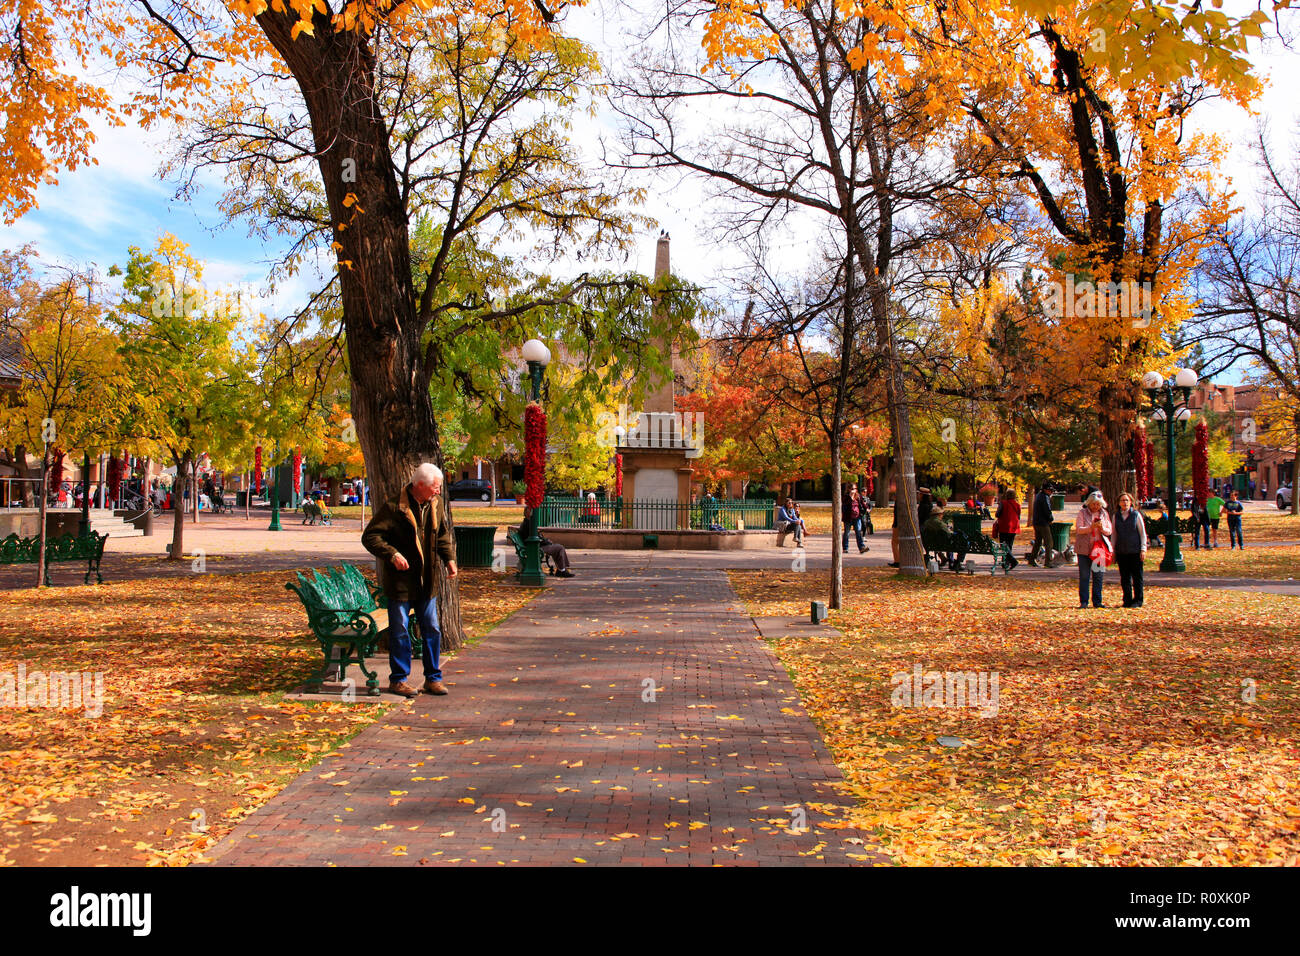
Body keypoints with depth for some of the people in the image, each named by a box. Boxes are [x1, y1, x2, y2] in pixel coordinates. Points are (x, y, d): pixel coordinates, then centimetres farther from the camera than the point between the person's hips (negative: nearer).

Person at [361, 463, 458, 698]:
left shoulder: (435, 505, 5)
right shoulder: (394, 507, -15)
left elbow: (443, 535, 19)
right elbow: (370, 536, -14)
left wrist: (449, 558, 3)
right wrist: (392, 555, -26)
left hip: (426, 581, 6)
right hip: (400, 580, -6)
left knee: (432, 630, 9)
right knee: (400, 631, 2)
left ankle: (433, 678, 20)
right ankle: (398, 679, 15)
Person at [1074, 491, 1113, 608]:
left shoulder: (1104, 514, 10)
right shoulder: (1083, 512, -1)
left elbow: (1110, 531, 9)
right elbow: (1078, 529, -8)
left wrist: (1102, 528, -11)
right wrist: (1091, 527, -22)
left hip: (1099, 548, 3)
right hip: (1084, 549, -3)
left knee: (1098, 576, 5)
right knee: (1084, 576, -1)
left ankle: (1097, 601, 12)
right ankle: (1083, 601, 4)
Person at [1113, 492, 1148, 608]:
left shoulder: (1136, 514, 1)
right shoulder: (1116, 516, 10)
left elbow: (1143, 533, 2)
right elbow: (1114, 535, 14)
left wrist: (1143, 549, -5)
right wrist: (1113, 552, 11)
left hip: (1135, 551, -3)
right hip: (1121, 551, 3)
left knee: (1137, 577, 1)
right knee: (1124, 578, 5)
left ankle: (1138, 600, 7)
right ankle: (1127, 600, 13)